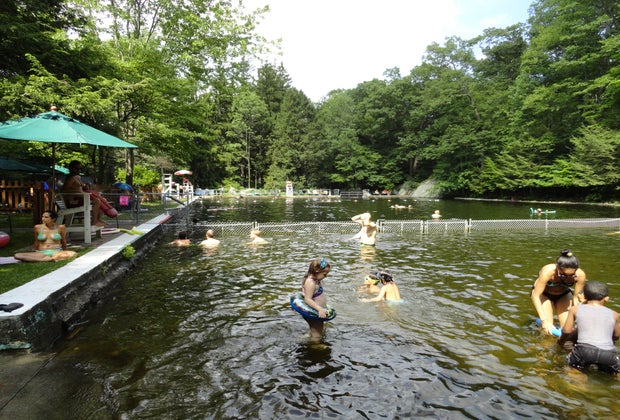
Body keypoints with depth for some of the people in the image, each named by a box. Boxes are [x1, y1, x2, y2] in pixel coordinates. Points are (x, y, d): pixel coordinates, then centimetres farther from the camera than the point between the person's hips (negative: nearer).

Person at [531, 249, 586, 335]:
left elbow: (577, 297, -18)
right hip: (543, 293, -3)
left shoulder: (580, 275, -31)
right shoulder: (548, 271, -41)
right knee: (548, 327, -15)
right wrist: (544, 320, -40)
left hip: (563, 294, 3)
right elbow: (535, 296, -35)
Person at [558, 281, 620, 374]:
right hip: (609, 354, 3)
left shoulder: (575, 309, 12)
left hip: (585, 349, -3)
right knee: (611, 370, 31)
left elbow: (567, 330, 14)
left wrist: (561, 340, 35)